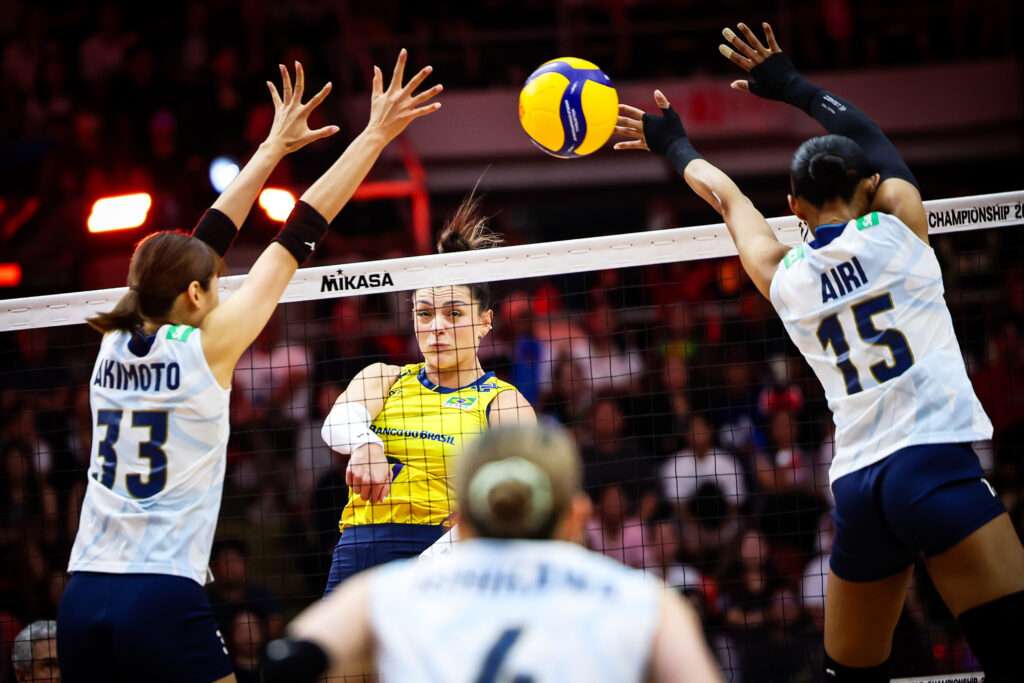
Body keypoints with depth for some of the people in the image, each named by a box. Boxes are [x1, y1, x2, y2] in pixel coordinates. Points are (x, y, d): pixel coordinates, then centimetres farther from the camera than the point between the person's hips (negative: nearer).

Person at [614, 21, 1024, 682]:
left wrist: (677, 146, 49)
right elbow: (872, 137, 23)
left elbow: (727, 197, 32)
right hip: (935, 466, -5)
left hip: (857, 485, 5)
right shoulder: (895, 224, 2)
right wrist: (793, 86, 37)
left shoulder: (782, 276, 11)